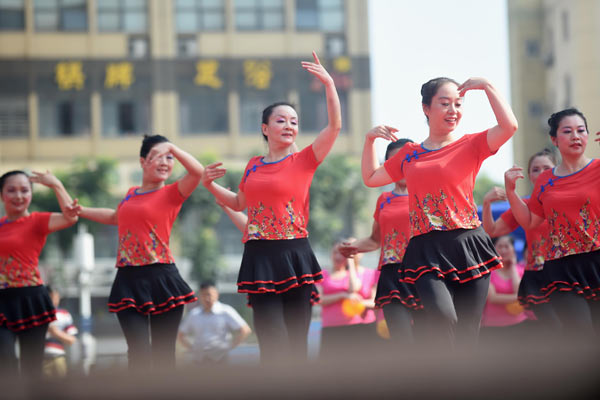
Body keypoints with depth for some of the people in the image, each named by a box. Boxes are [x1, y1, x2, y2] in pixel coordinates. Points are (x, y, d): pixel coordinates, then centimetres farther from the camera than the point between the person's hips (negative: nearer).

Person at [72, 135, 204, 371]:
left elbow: (197, 171, -20)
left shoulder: (172, 193, 0)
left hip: (161, 279, -3)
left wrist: (172, 148, -13)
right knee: (138, 351, -7)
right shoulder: (131, 194, 16)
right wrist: (81, 211, 39)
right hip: (128, 280, 3)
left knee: (163, 353, 3)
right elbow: (116, 217, 39)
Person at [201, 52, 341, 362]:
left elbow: (334, 126, -10)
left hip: (294, 257, -2)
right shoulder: (254, 166, 11)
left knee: (296, 342, 3)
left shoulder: (304, 160, 1)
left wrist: (329, 84, -15)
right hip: (260, 258, 2)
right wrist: (210, 185, 13)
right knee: (273, 342, -4)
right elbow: (238, 203, 28)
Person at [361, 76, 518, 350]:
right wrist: (370, 139, 19)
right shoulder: (410, 154, 17)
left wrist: (487, 86, -5)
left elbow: (509, 126, -11)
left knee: (466, 335, 0)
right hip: (427, 252, 1)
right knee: (442, 316, -26)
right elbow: (371, 178, 29)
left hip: (468, 246, -1)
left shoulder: (471, 145, 6)